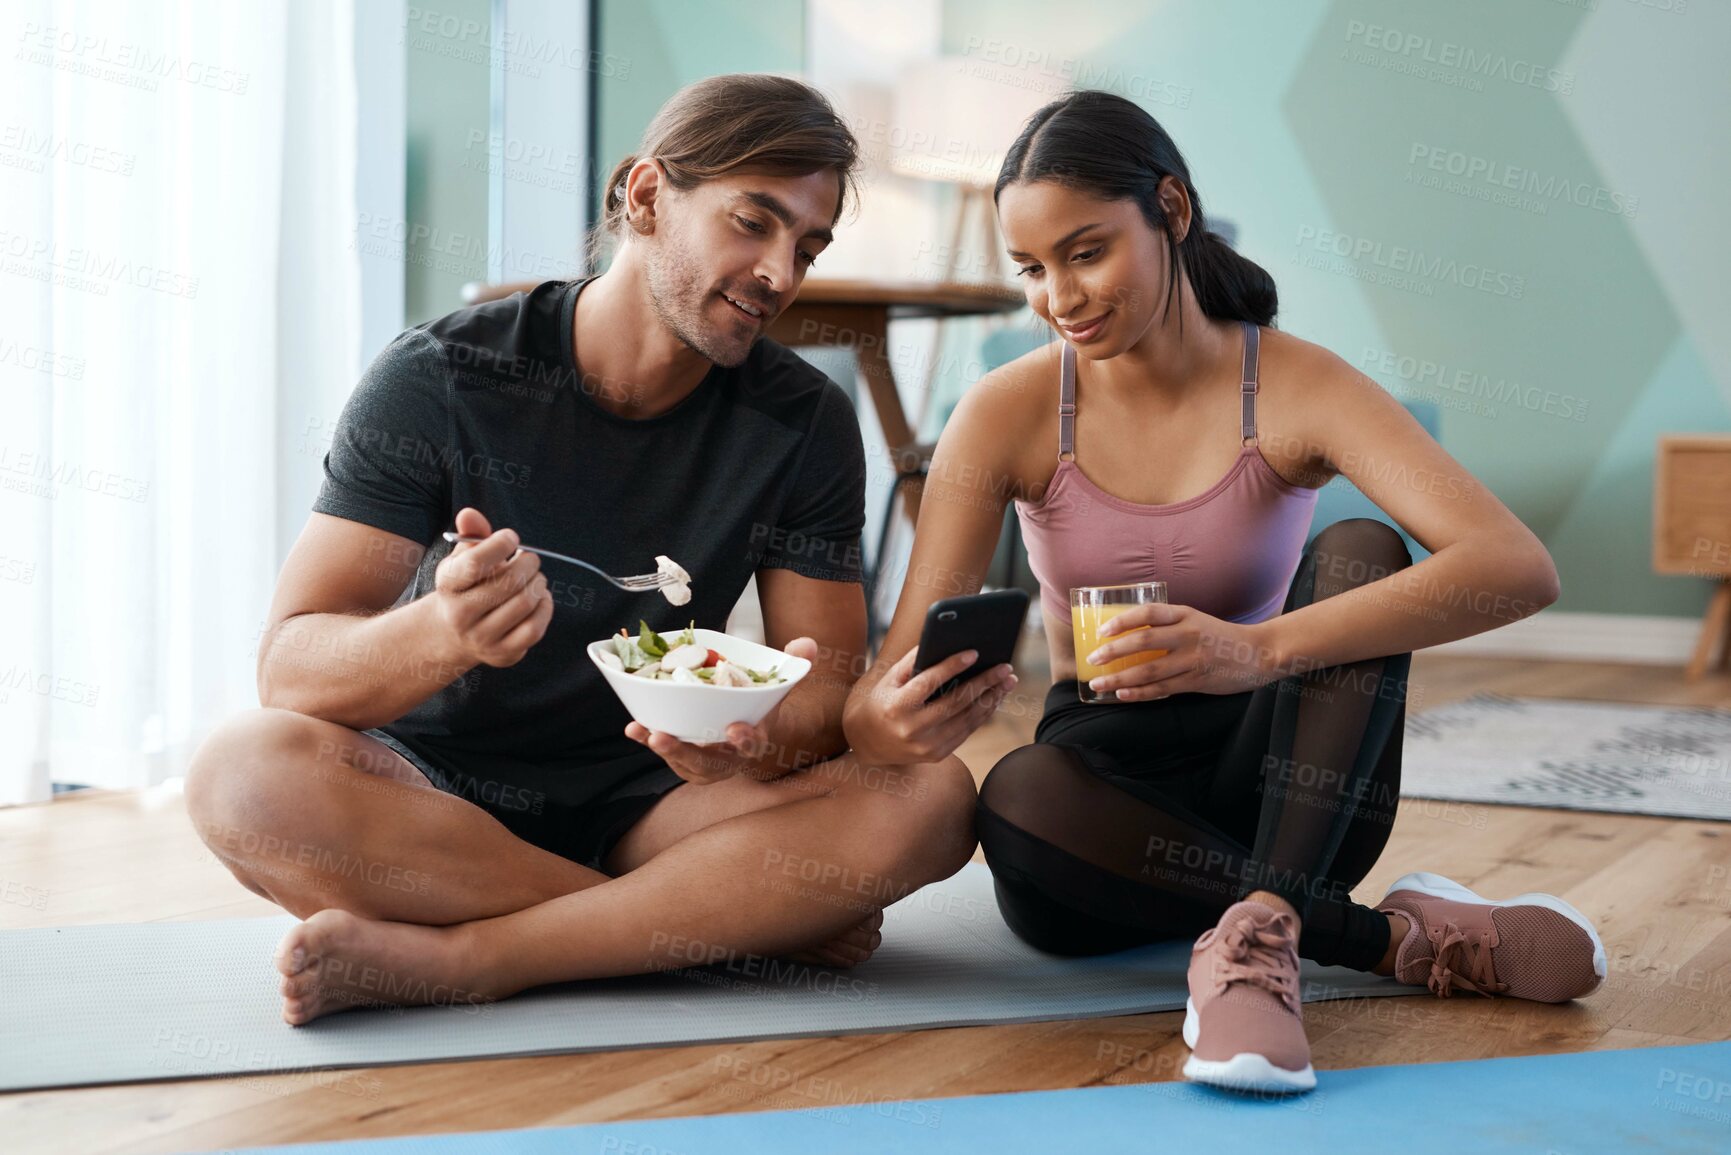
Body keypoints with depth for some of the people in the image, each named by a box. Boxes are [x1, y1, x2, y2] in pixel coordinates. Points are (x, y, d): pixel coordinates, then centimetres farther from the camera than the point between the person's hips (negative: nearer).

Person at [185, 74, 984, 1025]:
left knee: (929, 800, -24)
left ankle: (443, 957, -27)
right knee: (247, 771, -35)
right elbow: (291, 668, -16)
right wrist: (443, 633, -39)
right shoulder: (439, 378, -11)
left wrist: (764, 740, -30)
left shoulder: (804, 425, -2)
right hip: (431, 793, -1)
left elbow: (830, 687, -4)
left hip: (643, 799, 2)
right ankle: (737, 923, -22)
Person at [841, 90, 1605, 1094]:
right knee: (1018, 800, -35)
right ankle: (1400, 938, -23)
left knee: (1361, 554, -26)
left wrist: (1260, 649, -41)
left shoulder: (1295, 387, -11)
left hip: (1282, 792, 0)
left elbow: (1519, 568, -27)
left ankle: (1259, 931, -36)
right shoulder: (1010, 415, -6)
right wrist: (885, 719, -37)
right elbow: (897, 672, -10)